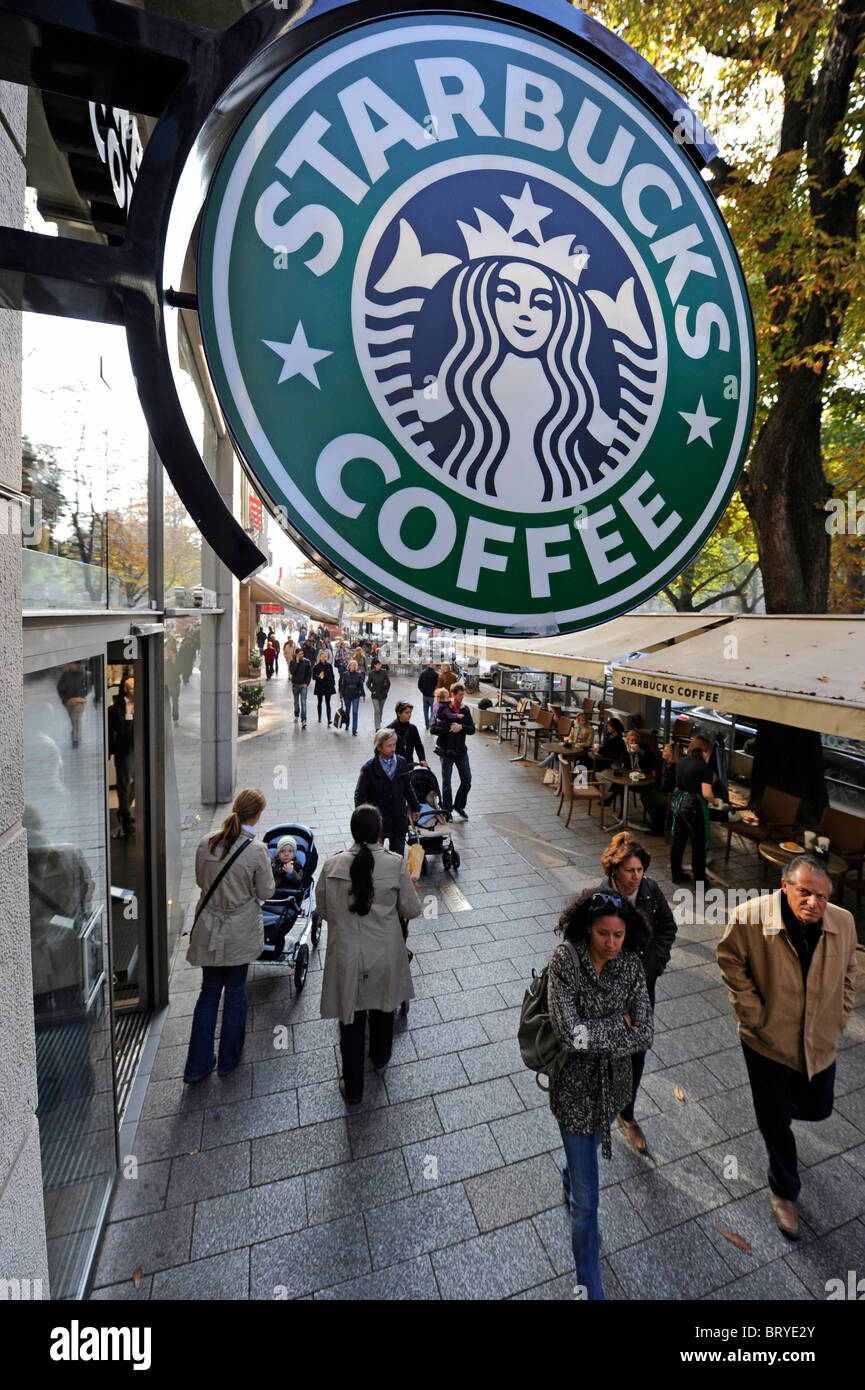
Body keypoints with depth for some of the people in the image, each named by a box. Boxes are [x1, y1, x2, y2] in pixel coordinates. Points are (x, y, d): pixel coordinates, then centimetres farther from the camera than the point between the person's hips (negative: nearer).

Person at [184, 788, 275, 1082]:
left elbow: (200, 881, 6)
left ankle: (197, 1065, 26)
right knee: (235, 990, 16)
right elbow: (266, 891, -10)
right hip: (240, 932, -3)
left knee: (209, 991, 18)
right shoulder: (256, 850, -21)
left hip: (209, 930, 3)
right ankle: (229, 1059, 33)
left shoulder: (206, 843, -9)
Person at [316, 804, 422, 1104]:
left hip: (347, 954, 0)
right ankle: (380, 1059, 52)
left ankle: (353, 1089, 32)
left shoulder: (332, 865, -15)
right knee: (382, 1007, 27)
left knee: (352, 1019, 17)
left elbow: (322, 910, 0)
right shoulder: (396, 864, -19)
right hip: (384, 954, 1)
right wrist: (412, 890, 12)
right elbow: (411, 910, -8)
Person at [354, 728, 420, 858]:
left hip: (398, 818, 3)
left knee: (398, 856, 11)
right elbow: (360, 795, -7)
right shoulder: (369, 768, -13)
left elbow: (408, 787, 12)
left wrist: (415, 807, 17)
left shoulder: (402, 763, -1)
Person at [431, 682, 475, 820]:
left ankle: (459, 806, 27)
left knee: (467, 780, 7)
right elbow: (433, 730, -13)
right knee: (446, 782, 5)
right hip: (446, 751, -4)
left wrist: (461, 727, -18)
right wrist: (449, 729, -21)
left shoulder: (465, 710, 3)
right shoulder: (443, 709, -9)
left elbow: (472, 729, -1)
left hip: (461, 750, 4)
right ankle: (447, 810, 21)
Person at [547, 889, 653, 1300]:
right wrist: (619, 1024, -20)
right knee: (587, 1200, 7)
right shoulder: (565, 960, -25)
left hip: (614, 1082, 4)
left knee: (584, 1149, 32)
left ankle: (568, 1179, 65)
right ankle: (590, 1288, 30)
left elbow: (644, 1036, -15)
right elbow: (569, 1032, -29)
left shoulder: (631, 964, -13)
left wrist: (591, 1036, -22)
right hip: (576, 1087, -4)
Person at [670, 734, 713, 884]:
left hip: (678, 803, 7)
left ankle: (676, 875, 28)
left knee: (678, 841, 16)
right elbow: (706, 793, -23)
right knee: (698, 845, 9)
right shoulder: (703, 767, -19)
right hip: (694, 807, -7)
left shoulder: (681, 762, 3)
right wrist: (713, 800, -4)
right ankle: (700, 881, 20)